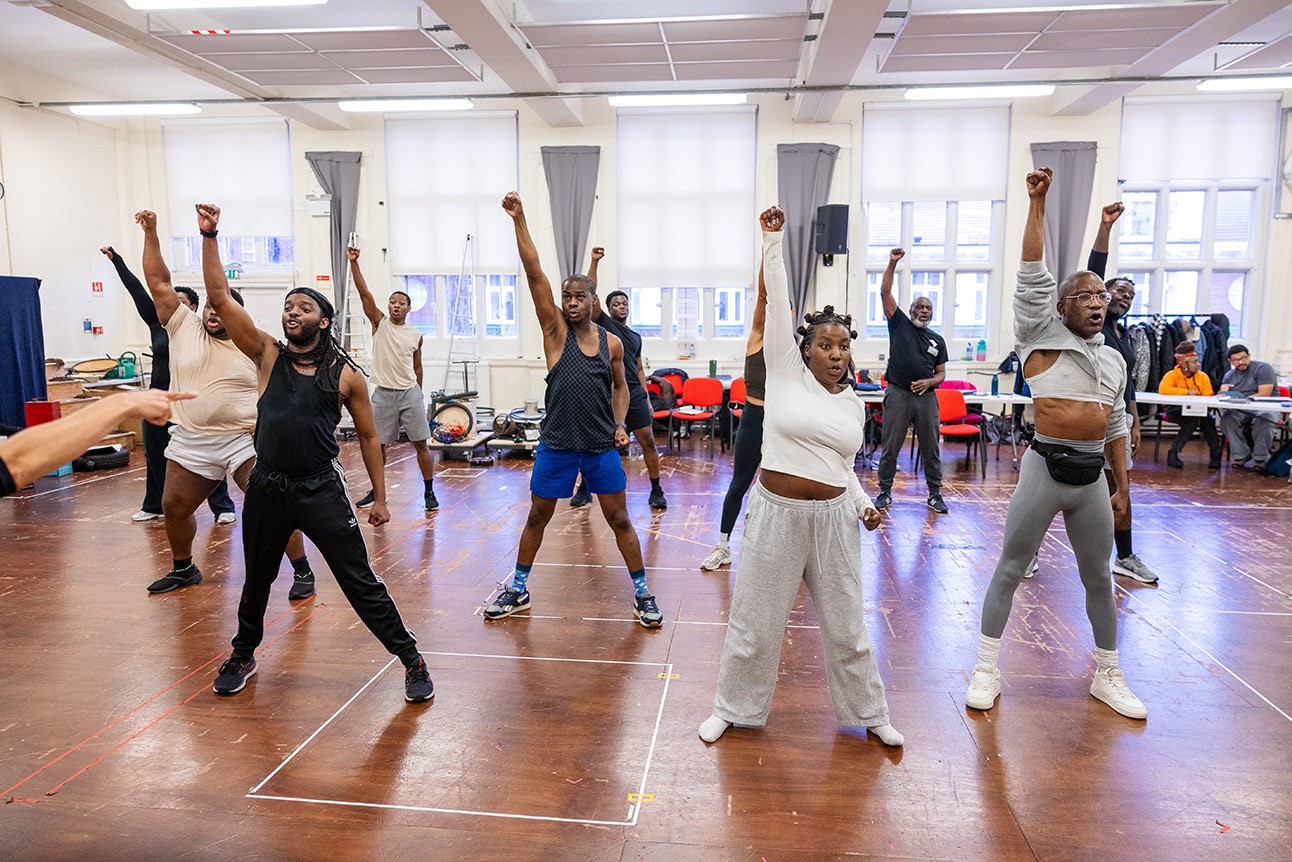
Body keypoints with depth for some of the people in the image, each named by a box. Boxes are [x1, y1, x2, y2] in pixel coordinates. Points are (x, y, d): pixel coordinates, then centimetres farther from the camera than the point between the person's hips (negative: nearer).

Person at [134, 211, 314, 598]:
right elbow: (158, 283, 0)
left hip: (245, 440, -4)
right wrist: (150, 233, -5)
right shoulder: (184, 327, 3)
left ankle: (303, 571, 2)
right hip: (190, 442, 4)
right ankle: (184, 569, 37)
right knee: (174, 507, 13)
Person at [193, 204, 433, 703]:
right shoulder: (268, 356, 3)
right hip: (266, 487, 3)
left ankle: (411, 659, 10)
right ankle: (243, 657, 44)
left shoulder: (346, 375, -2)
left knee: (360, 582, -2)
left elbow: (368, 437, 4)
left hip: (321, 489, -3)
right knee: (256, 581, 21)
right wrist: (209, 237, -10)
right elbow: (220, 299, -4)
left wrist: (380, 496, 3)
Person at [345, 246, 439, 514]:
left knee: (421, 443, 0)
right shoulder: (379, 323, 2)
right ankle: (376, 491, 24)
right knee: (377, 444, 8)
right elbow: (364, 292, -9)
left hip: (410, 393, 0)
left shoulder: (416, 335, 5)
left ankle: (429, 492, 8)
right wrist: (353, 262, -18)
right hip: (383, 394, 0)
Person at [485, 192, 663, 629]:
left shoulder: (612, 342, 2)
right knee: (537, 518, 11)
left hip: (602, 446, 1)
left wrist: (620, 424, 0)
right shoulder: (555, 330, -3)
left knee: (619, 520, 6)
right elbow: (534, 273, -13)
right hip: (556, 444, 0)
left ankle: (642, 593, 19)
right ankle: (518, 590, 29)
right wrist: (519, 219, -19)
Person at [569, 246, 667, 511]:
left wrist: (647, 399, 10)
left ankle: (656, 492, 8)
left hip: (634, 393, 3)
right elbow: (590, 294, -8)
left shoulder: (636, 337, 19)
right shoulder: (603, 323, 6)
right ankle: (584, 489, 19)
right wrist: (594, 262, -16)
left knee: (648, 441, -1)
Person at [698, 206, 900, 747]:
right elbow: (776, 302, -11)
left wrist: (863, 503, 3)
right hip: (776, 514, -3)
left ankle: (868, 713, 35)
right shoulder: (786, 371, -3)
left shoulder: (852, 403, 8)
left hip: (833, 519, 3)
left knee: (846, 625, 14)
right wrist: (773, 239, -15)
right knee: (754, 621, 9)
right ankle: (733, 708, 30)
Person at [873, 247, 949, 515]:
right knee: (890, 447, 1)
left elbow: (941, 374, 15)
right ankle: (885, 492, 11)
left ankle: (935, 494, 17)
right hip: (898, 393, -3)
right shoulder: (900, 324, 7)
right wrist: (892, 263, -8)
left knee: (931, 448, 6)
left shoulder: (937, 340, 15)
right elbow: (885, 293, -1)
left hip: (926, 396, 3)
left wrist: (929, 382, -7)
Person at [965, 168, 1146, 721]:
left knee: (1099, 577, 16)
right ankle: (986, 670, 12)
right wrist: (1037, 203, -16)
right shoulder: (1043, 335, -2)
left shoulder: (1114, 359, 13)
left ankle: (1108, 675, 33)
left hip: (1092, 478, 5)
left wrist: (1122, 486, 16)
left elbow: (1116, 426, 17)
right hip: (1046, 469, -5)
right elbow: (1032, 275, -12)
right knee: (1009, 569, 1)